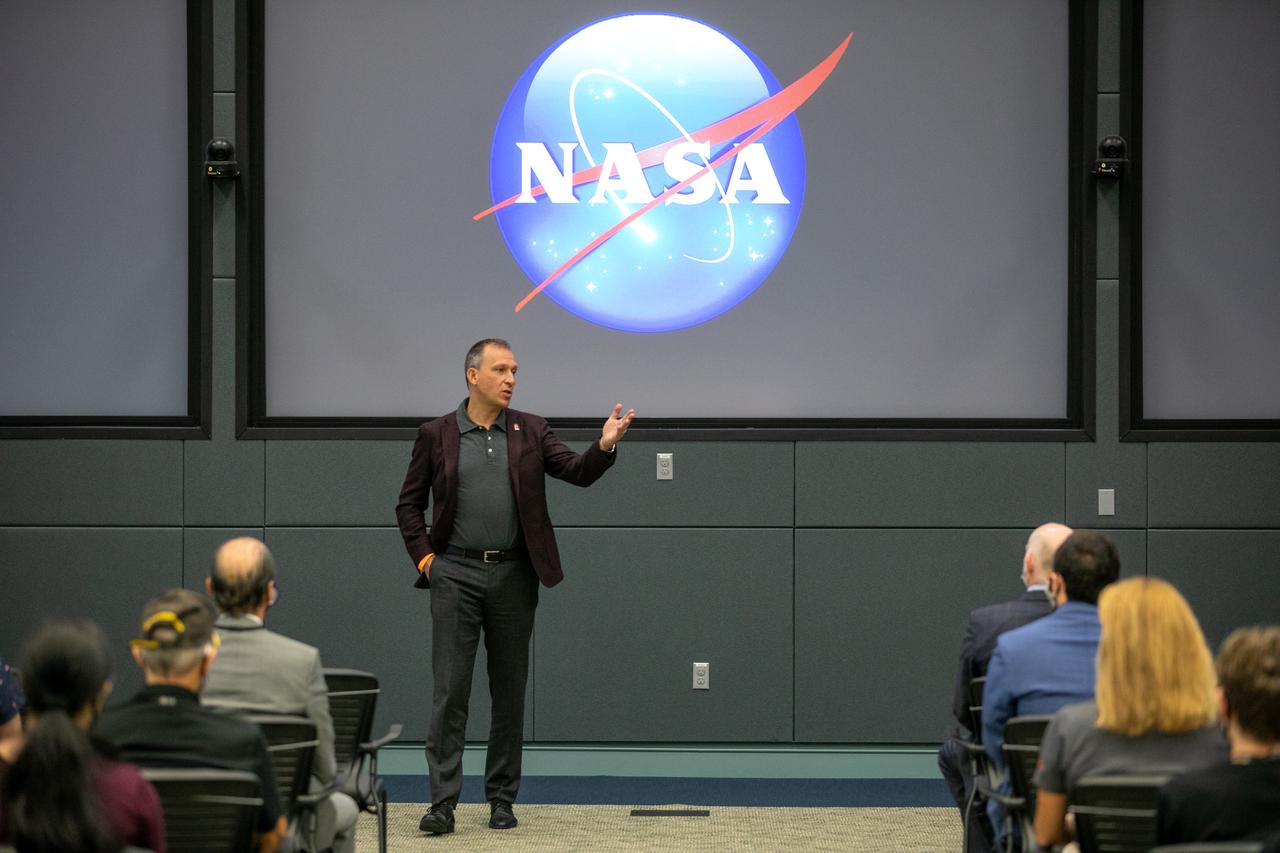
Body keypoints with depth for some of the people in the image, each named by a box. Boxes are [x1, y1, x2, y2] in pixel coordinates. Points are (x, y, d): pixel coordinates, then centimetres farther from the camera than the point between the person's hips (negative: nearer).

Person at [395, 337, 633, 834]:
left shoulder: (530, 432, 7)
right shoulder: (436, 435, 3)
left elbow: (578, 472, -3)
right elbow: (409, 504, 9)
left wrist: (606, 445, -21)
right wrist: (423, 557, -2)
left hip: (513, 575, 2)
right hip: (456, 574, -2)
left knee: (509, 692, 7)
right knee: (449, 689, -6)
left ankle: (502, 798, 16)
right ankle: (443, 802, -5)